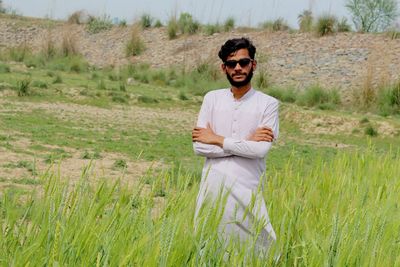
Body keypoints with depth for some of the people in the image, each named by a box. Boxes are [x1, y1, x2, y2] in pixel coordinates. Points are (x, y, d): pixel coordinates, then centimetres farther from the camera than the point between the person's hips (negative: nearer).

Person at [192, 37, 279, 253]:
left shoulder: (268, 104, -1)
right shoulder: (212, 98, 6)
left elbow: (261, 149, -15)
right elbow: (199, 146, -4)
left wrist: (217, 140, -9)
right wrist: (247, 142, -10)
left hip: (248, 192, -2)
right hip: (212, 189, 2)